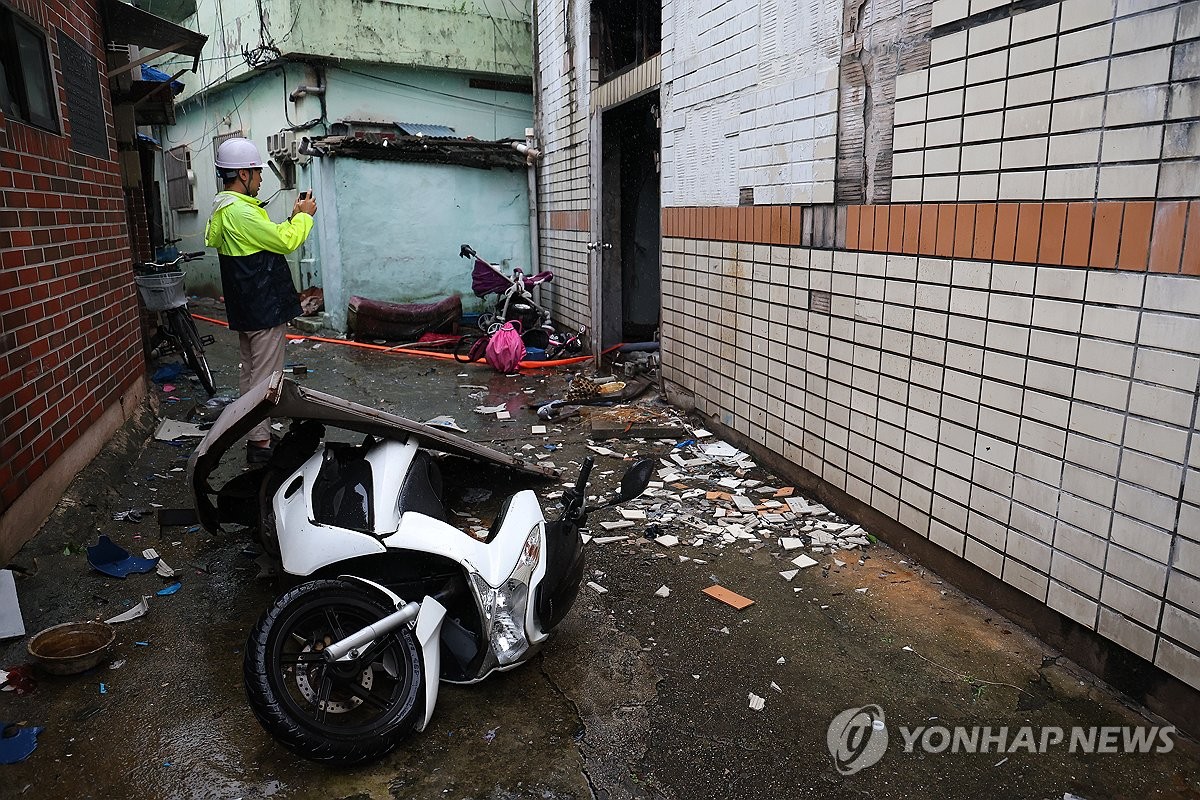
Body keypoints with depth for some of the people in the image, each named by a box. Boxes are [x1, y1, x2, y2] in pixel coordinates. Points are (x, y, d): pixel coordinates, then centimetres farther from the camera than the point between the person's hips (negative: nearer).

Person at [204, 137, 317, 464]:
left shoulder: (224, 209, 14)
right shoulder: (240, 211, -20)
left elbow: (270, 238, 16)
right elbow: (286, 242, -19)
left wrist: (293, 218, 12)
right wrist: (304, 216, -4)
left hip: (246, 308, 11)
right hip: (265, 308, -11)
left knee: (250, 372, 18)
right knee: (265, 376, -6)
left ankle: (254, 435, 29)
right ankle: (260, 443, -1)